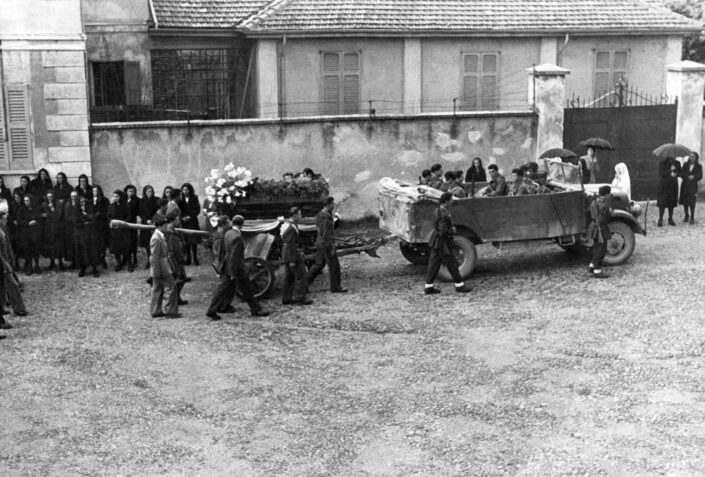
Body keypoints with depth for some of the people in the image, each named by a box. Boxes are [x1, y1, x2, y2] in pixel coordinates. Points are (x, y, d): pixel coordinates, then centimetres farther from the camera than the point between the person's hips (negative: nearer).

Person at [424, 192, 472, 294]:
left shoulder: (437, 210, 7)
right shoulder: (444, 214, -24)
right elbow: (443, 231, -29)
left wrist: (451, 228, 6)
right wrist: (452, 231, -10)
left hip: (435, 241, 9)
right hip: (443, 243, -9)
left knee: (434, 263, 11)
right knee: (452, 264, 4)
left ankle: (428, 287, 13)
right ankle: (459, 285, 16)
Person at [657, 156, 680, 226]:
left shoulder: (677, 163, 5)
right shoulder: (662, 163, -5)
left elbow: (680, 172, 7)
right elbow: (660, 174, -10)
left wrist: (675, 174, -16)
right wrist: (669, 173, -23)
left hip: (673, 186, 3)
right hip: (664, 186, -3)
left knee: (671, 203, 5)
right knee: (662, 203, -6)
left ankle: (670, 219, 15)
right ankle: (660, 219, 1)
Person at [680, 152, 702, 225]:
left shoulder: (699, 166, 5)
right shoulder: (685, 165, 10)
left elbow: (700, 177, -1)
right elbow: (681, 174, 2)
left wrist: (694, 177, -19)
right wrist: (688, 177, -15)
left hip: (693, 187, -2)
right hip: (685, 185, 2)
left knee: (692, 202, -9)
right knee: (684, 201, 3)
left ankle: (692, 218, 2)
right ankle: (686, 215, 22)